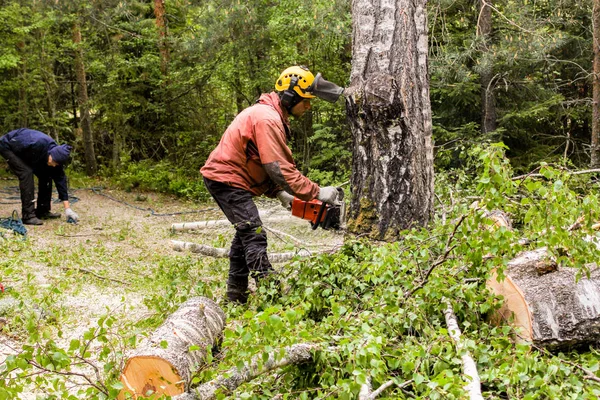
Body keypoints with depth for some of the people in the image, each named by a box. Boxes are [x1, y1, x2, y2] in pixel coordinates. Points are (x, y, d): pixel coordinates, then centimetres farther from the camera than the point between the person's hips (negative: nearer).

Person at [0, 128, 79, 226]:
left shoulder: (57, 155, -15)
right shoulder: (38, 144, -39)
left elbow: (60, 180, -13)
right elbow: (13, 143, -29)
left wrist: (67, 208, -14)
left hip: (23, 152, 7)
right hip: (8, 147, -7)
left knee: (46, 175, -2)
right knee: (26, 172, -24)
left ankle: (43, 211, 9)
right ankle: (28, 216, -22)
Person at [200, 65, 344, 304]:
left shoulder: (271, 115, 12)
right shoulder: (267, 119, -22)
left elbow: (266, 164, 15)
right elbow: (280, 169, -27)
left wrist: (279, 193, 4)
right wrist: (317, 192, -24)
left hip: (227, 177, 11)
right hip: (226, 179, -11)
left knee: (245, 232, 18)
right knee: (254, 235, -15)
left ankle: (236, 295, 26)